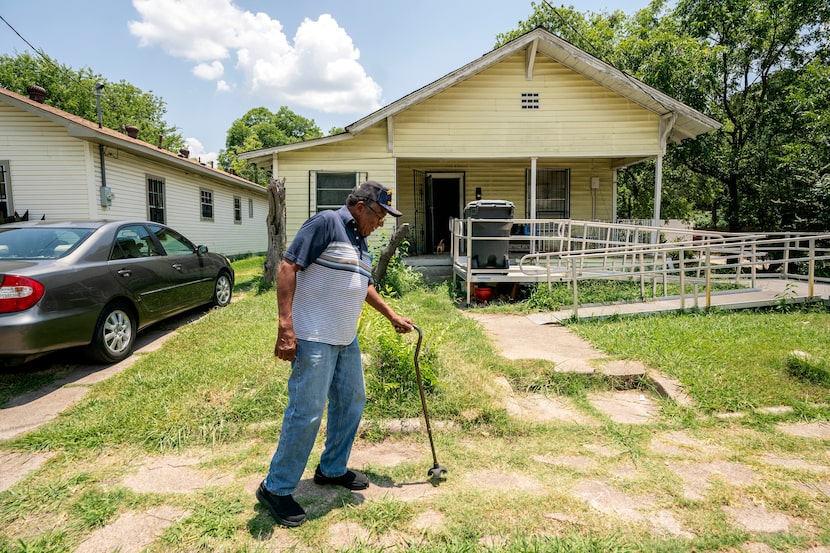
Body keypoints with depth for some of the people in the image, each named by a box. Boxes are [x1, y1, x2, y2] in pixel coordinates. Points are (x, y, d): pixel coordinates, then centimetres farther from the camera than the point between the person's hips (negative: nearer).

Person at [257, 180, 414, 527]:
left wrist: (393, 316, 27)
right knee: (307, 412, -4)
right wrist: (286, 327, -23)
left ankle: (332, 469, 35)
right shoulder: (326, 222, -13)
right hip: (314, 339, -9)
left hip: (346, 340, 10)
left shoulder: (360, 240, 15)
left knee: (352, 402, 16)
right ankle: (276, 488, 16)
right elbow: (287, 268, -18)